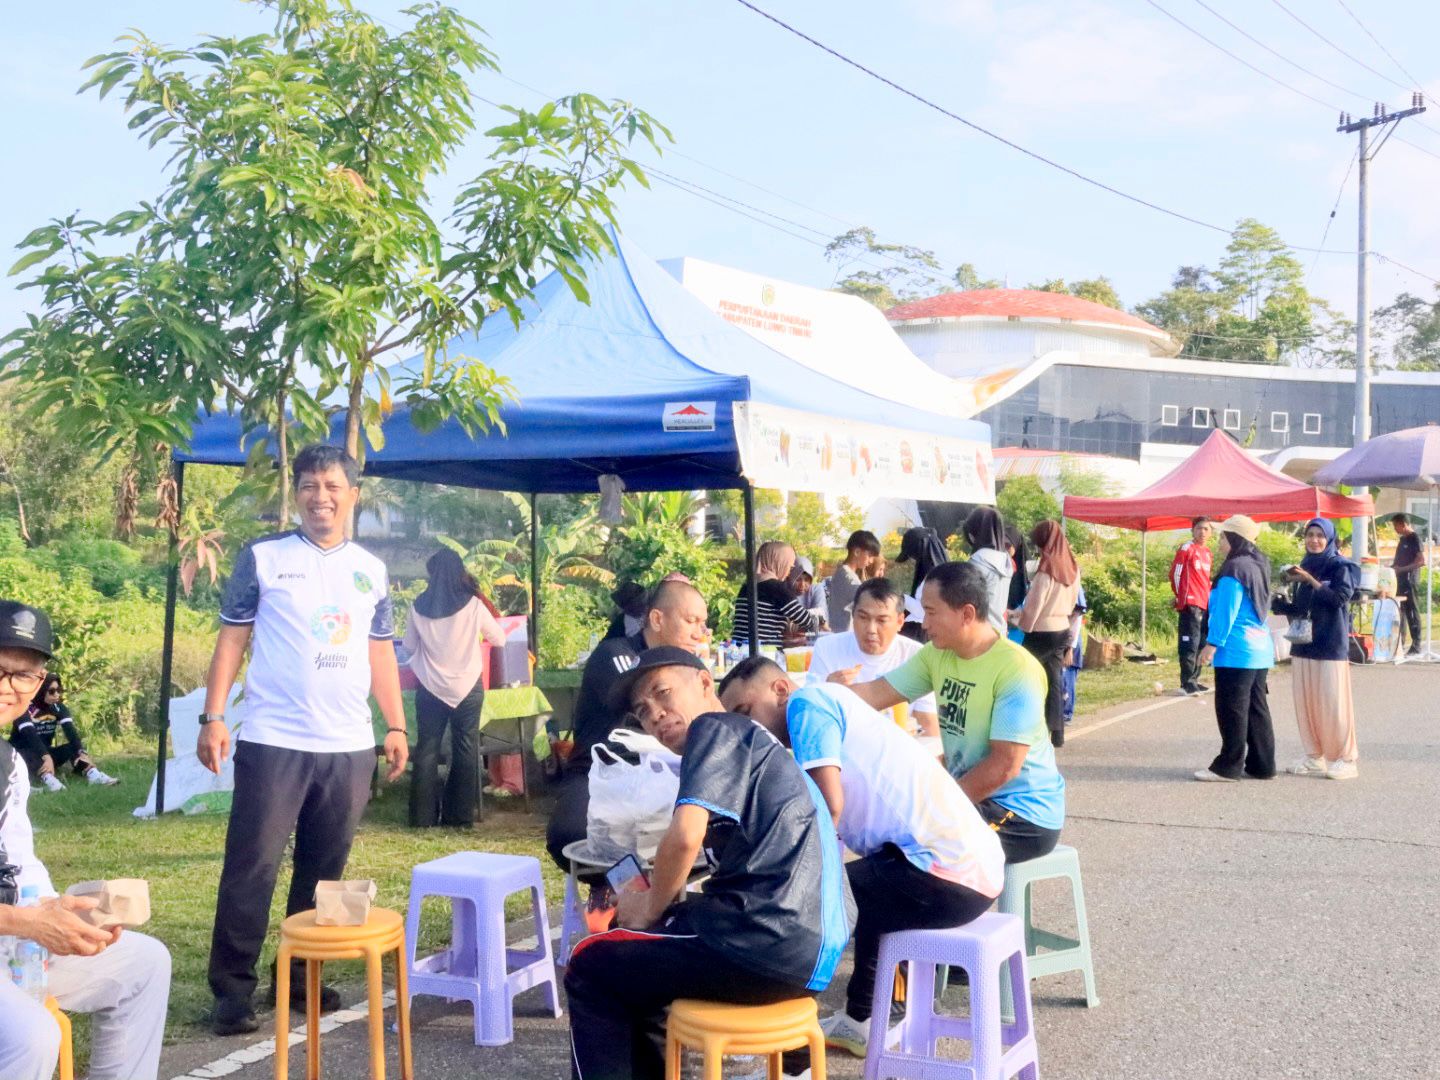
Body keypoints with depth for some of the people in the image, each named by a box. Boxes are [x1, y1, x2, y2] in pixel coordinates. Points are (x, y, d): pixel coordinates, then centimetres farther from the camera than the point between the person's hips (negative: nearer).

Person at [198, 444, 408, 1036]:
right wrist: (213, 717, -9)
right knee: (252, 867, -2)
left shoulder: (371, 571, 11)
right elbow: (232, 639, -1)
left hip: (349, 746, 4)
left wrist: (397, 725, 11)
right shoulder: (263, 557, -1)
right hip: (273, 741, -4)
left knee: (324, 870, 11)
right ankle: (233, 989, 8)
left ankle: (301, 976, 24)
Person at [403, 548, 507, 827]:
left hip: (430, 687, 1)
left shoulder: (419, 606, -5)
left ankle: (423, 815, 8)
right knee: (465, 749, 7)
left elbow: (409, 645, 9)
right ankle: (460, 815, 8)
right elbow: (500, 640, 3)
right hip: (467, 686, -1)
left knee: (427, 748, 8)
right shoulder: (473, 605, -10)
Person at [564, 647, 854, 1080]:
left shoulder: (716, 728, -3)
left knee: (590, 968, 9)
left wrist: (650, 909, 0)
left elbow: (686, 835, -18)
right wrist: (666, 900, 13)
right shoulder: (749, 743, 25)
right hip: (814, 947, 10)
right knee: (631, 961, 29)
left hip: (773, 944, -9)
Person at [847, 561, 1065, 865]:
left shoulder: (1017, 670, -22)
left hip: (1025, 813, -7)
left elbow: (1004, 765, -24)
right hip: (971, 798, 7)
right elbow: (874, 695, 0)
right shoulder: (937, 655, 1)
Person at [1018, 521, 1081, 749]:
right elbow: (1072, 603, 13)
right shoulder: (1073, 567, 6)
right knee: (1055, 681, 10)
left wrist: (1024, 627, 1)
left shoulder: (1047, 569, -17)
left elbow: (1033, 605, -13)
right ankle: (1057, 733, 9)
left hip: (1041, 633, -7)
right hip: (1062, 631, 7)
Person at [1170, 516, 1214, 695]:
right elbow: (1175, 573, -5)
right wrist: (1180, 595, 1)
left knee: (1201, 644, 11)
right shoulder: (1187, 548, -6)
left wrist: (1209, 596, 18)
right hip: (1190, 604, -8)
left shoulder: (1207, 552, 16)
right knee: (1190, 643, -10)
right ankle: (1187, 682, -9)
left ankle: (1194, 680, 18)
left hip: (1205, 604, 8)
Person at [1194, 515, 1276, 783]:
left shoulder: (1234, 570, -15)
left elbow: (1225, 611, -18)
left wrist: (1212, 644, -14)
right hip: (1260, 648, 9)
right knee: (1257, 708, 12)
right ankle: (1262, 764, 15)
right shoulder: (1257, 566, 14)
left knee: (1231, 709, -4)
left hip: (1236, 651, -9)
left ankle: (1229, 766, 1)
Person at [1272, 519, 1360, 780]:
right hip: (1303, 643, 6)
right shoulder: (1304, 566, 14)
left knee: (1332, 702, -6)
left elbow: (1341, 597, -19)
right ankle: (1314, 757, 15)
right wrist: (1278, 601, -2)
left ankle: (1345, 758, 2)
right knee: (1305, 703, 7)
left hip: (1330, 645, -6)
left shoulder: (1340, 566, -4)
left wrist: (1311, 580, -22)